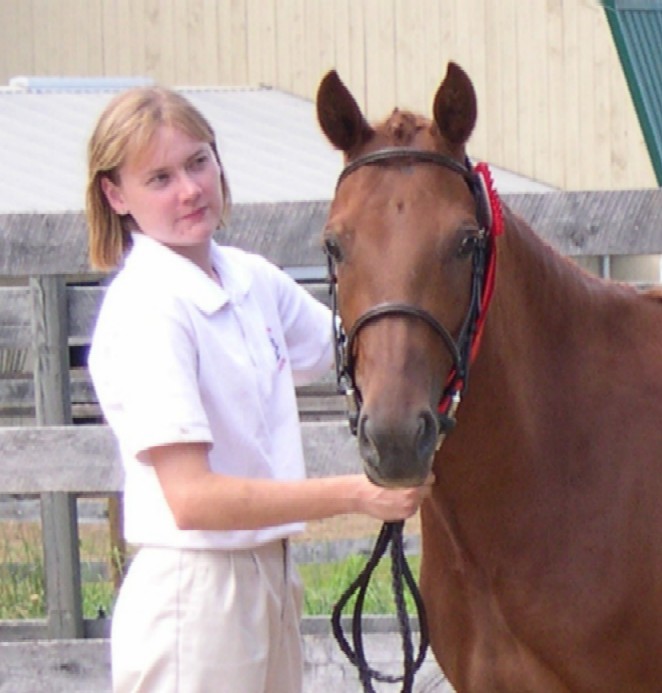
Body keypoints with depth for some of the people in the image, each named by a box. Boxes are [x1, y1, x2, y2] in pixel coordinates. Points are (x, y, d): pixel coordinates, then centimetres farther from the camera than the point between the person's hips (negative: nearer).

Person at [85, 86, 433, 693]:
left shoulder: (251, 281, 7)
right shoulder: (146, 308, -17)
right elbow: (192, 498, -24)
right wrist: (355, 495, -25)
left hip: (270, 580, 8)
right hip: (193, 591, -8)